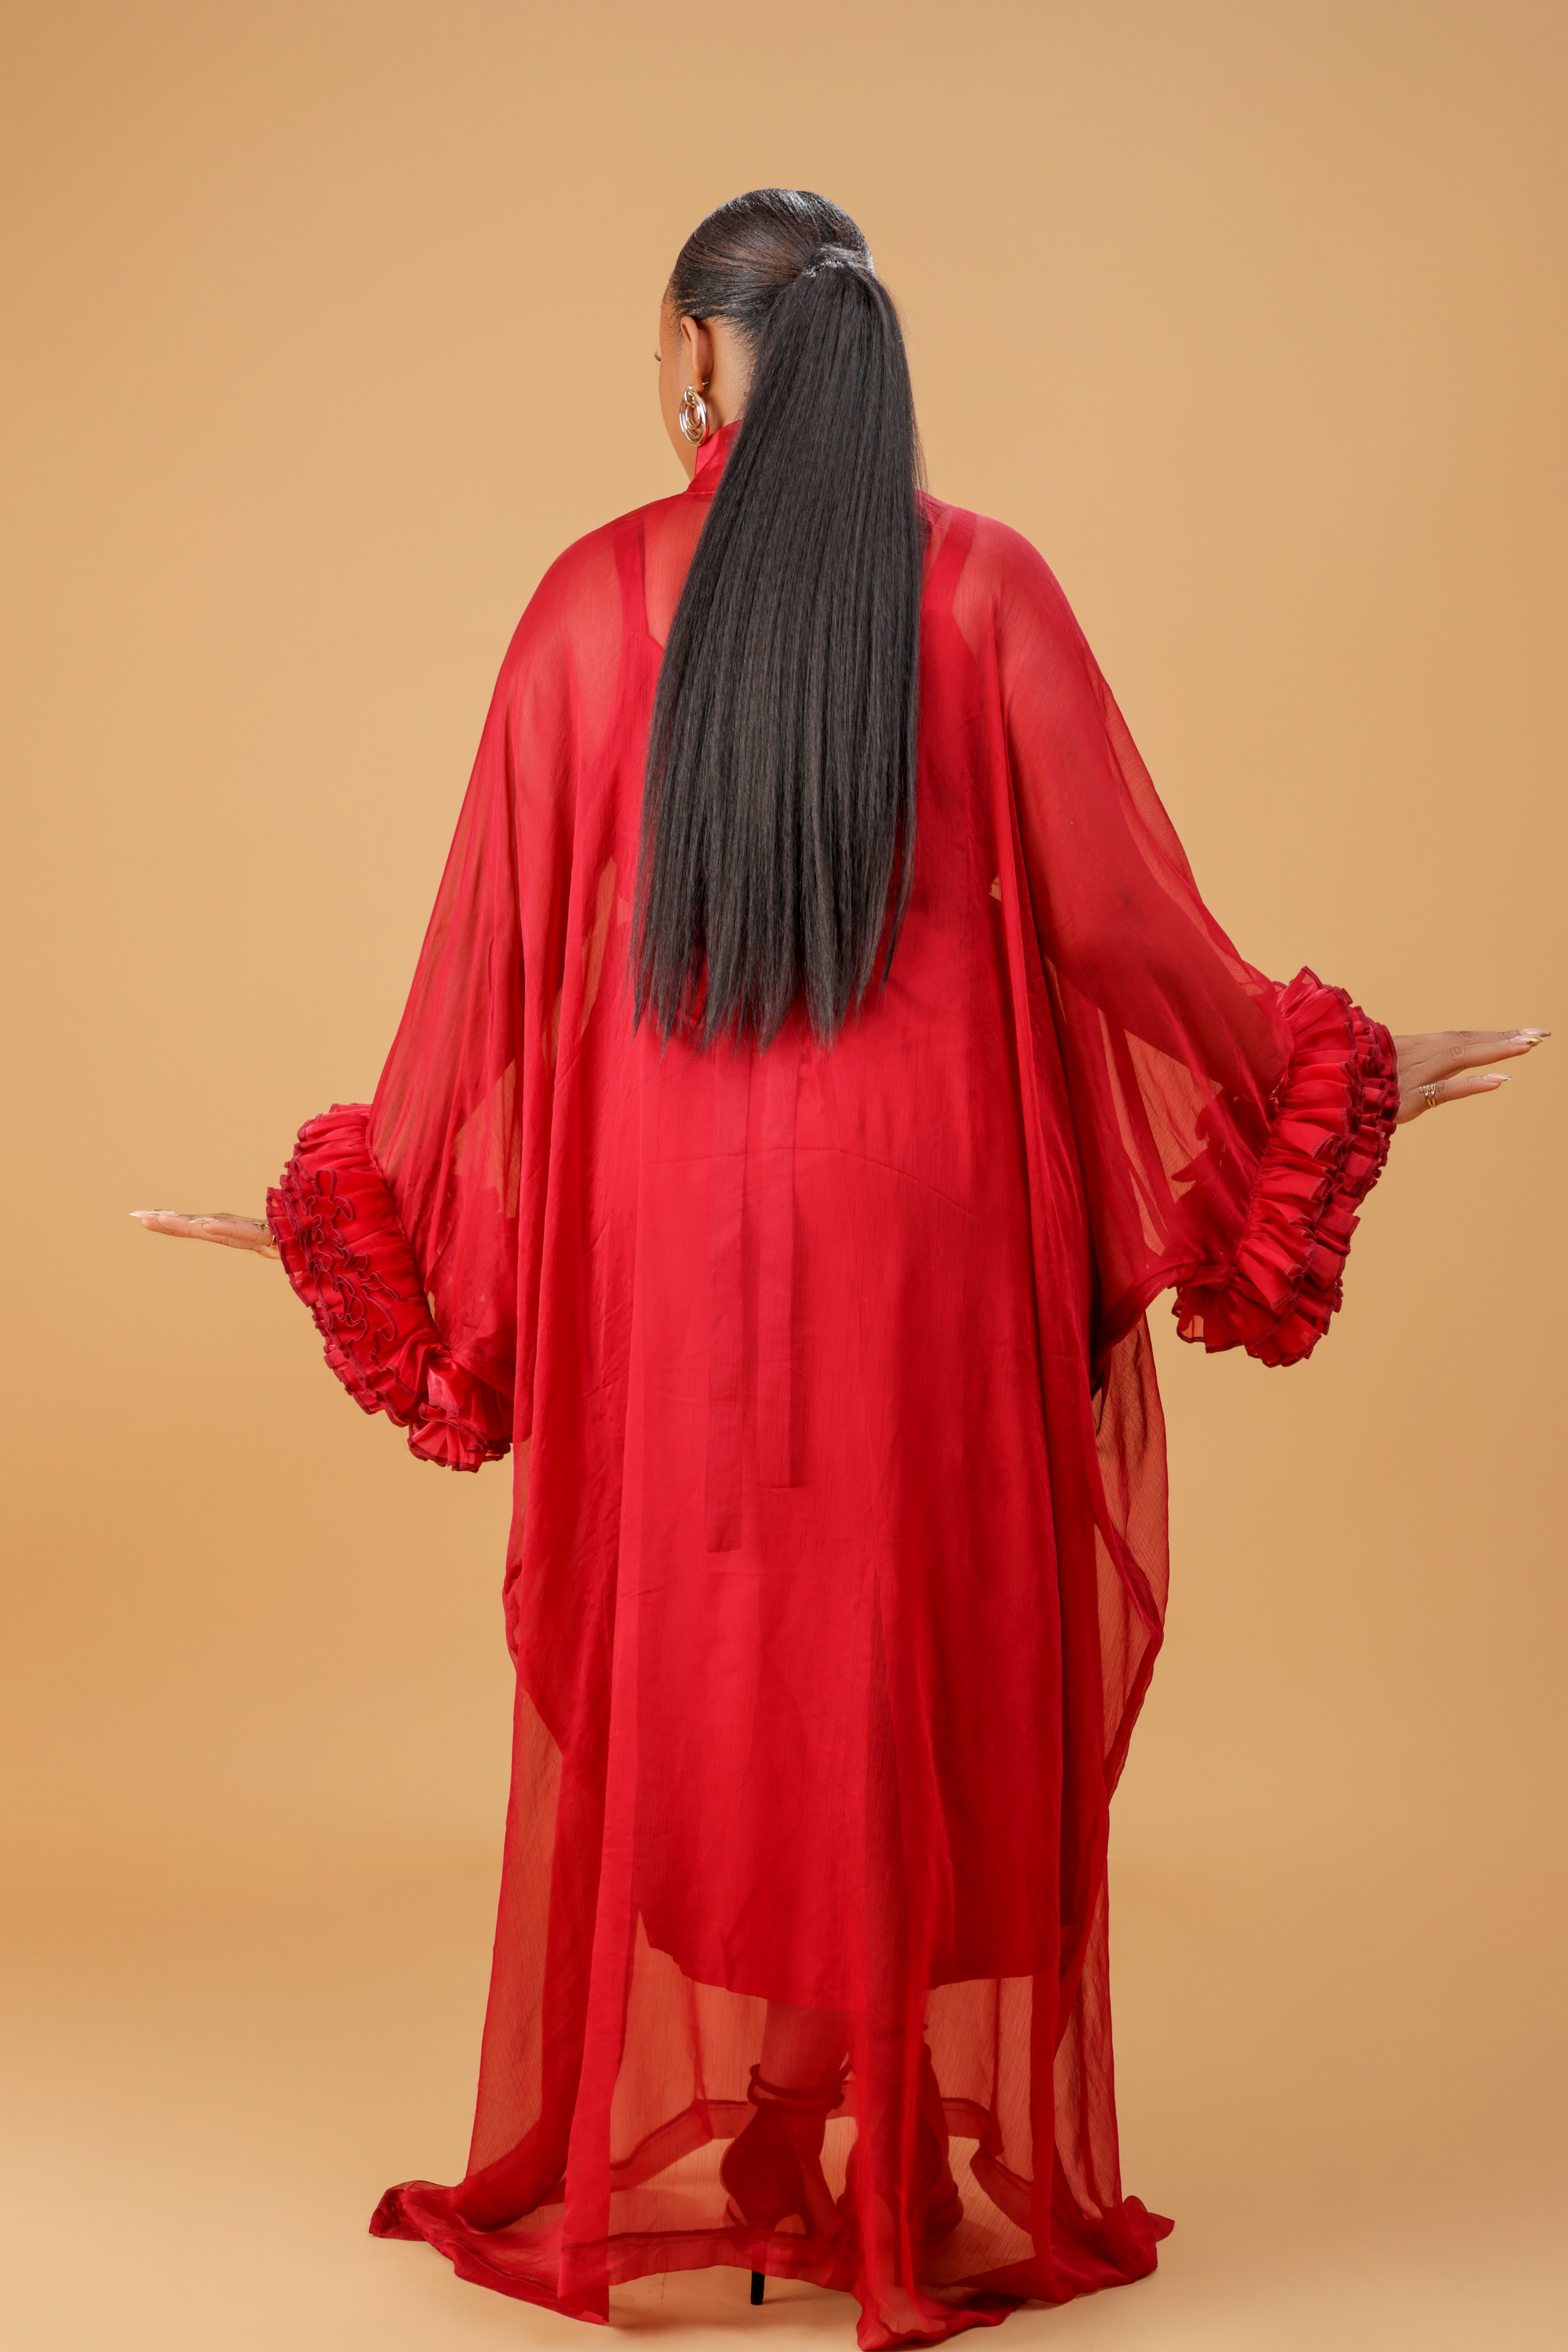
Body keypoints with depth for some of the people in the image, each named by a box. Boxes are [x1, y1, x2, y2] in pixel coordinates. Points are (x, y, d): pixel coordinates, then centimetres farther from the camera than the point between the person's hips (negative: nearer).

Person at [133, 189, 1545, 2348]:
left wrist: (360, 1209, 13)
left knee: (668, 1686, 13)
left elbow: (502, 941, 1)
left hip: (668, 1205, 1)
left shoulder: (597, 597, -2)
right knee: (939, 1681, 10)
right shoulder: (986, 586, -4)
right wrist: (1334, 1088, 12)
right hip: (930, 1205, -1)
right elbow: (1120, 912, -2)